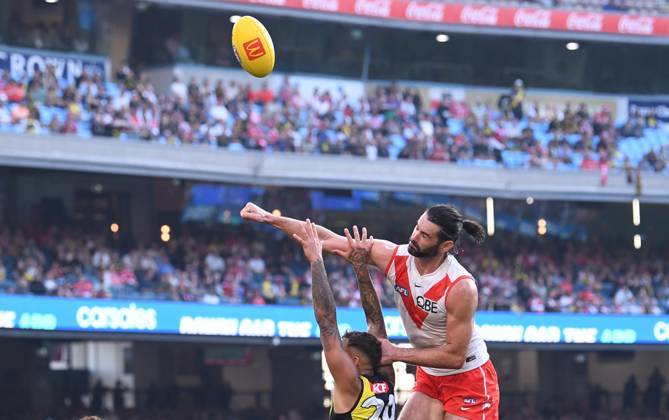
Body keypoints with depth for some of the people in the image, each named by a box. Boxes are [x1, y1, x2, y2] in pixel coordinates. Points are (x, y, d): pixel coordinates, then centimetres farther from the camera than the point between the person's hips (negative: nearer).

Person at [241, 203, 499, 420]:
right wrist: (271, 219, -9)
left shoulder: (461, 287, -27)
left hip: (467, 379, -6)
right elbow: (330, 241, -7)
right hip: (429, 377, 6)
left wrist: (396, 354, -21)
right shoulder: (395, 257, -11)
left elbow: (455, 356, -23)